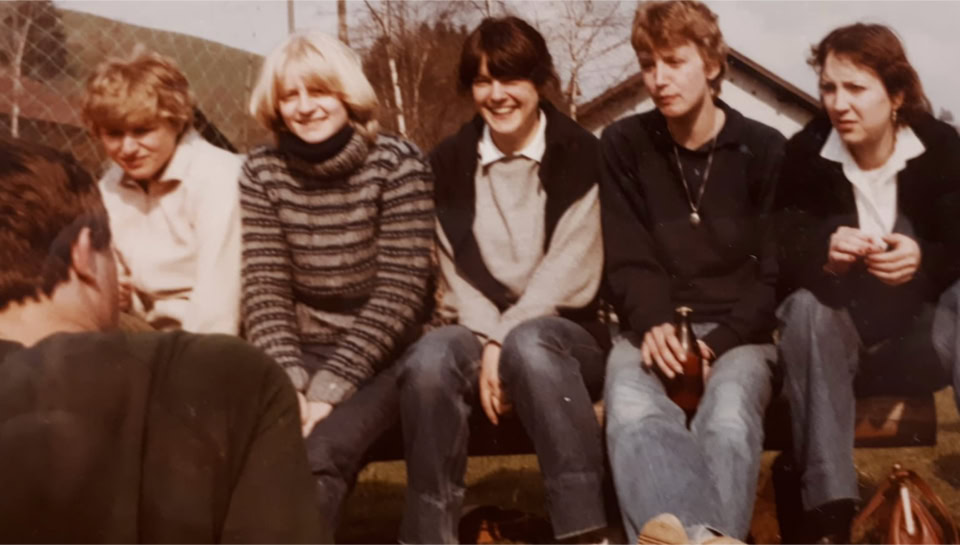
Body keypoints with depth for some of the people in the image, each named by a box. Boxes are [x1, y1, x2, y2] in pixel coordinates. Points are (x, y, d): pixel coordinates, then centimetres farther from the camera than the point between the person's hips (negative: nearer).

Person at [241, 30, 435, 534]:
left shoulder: (397, 165, -8)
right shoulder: (261, 173, 1)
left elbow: (398, 293, -13)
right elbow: (264, 290, -3)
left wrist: (330, 386, -21)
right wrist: (289, 383, -19)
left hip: (378, 358, -3)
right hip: (300, 352, 3)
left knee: (318, 454, -31)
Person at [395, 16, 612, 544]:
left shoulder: (579, 155, -1)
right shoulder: (449, 162, 8)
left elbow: (570, 273, -9)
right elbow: (458, 272, 3)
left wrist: (508, 341, -17)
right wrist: (489, 344, -13)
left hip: (565, 335, -2)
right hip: (479, 331, 2)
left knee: (529, 346, -38)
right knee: (430, 357, -33)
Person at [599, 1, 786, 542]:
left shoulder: (765, 150, 4)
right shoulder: (624, 146, 8)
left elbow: (775, 271, 2)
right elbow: (629, 262, 5)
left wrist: (718, 341, -15)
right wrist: (653, 325, -17)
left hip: (738, 332, 0)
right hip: (654, 329, 0)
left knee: (729, 416, -37)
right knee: (631, 410, -37)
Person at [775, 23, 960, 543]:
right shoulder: (805, 154, -8)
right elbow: (780, 259, -13)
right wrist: (823, 254, -36)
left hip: (917, 339, 0)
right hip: (836, 337, 0)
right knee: (805, 306, -32)